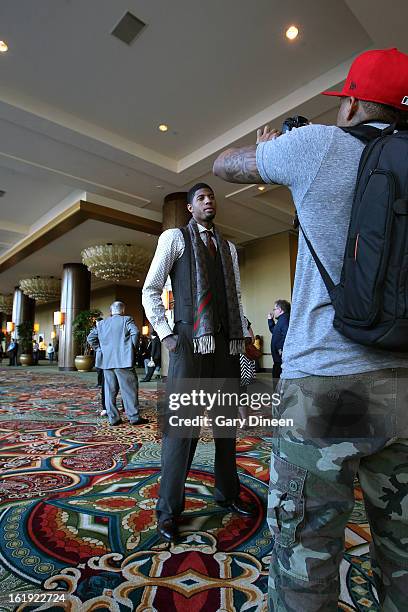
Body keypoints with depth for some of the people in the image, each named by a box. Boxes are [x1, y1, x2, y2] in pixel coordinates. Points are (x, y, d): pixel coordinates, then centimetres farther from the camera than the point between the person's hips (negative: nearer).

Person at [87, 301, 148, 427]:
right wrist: (133, 349, -4)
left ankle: (113, 418, 12)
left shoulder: (101, 323, 15)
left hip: (106, 361, 5)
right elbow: (135, 333, -15)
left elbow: (90, 338, 13)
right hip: (123, 360, -5)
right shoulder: (126, 320, -1)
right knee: (129, 389, 2)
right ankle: (134, 417, 6)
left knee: (110, 390, 9)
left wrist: (99, 350, 15)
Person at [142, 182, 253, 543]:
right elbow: (151, 290, 0)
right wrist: (165, 334, -8)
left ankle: (227, 493, 30)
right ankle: (169, 509, 13)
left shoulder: (228, 247, 19)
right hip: (191, 342, -5)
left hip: (227, 344, 6)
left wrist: (242, 335, 11)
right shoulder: (174, 237, 4)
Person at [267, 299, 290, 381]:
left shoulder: (284, 319, -17)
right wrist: (270, 320, 23)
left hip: (281, 356, -11)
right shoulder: (281, 319, 17)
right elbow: (274, 331, 30)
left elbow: (286, 334, -30)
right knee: (275, 375, 18)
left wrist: (280, 348, -27)